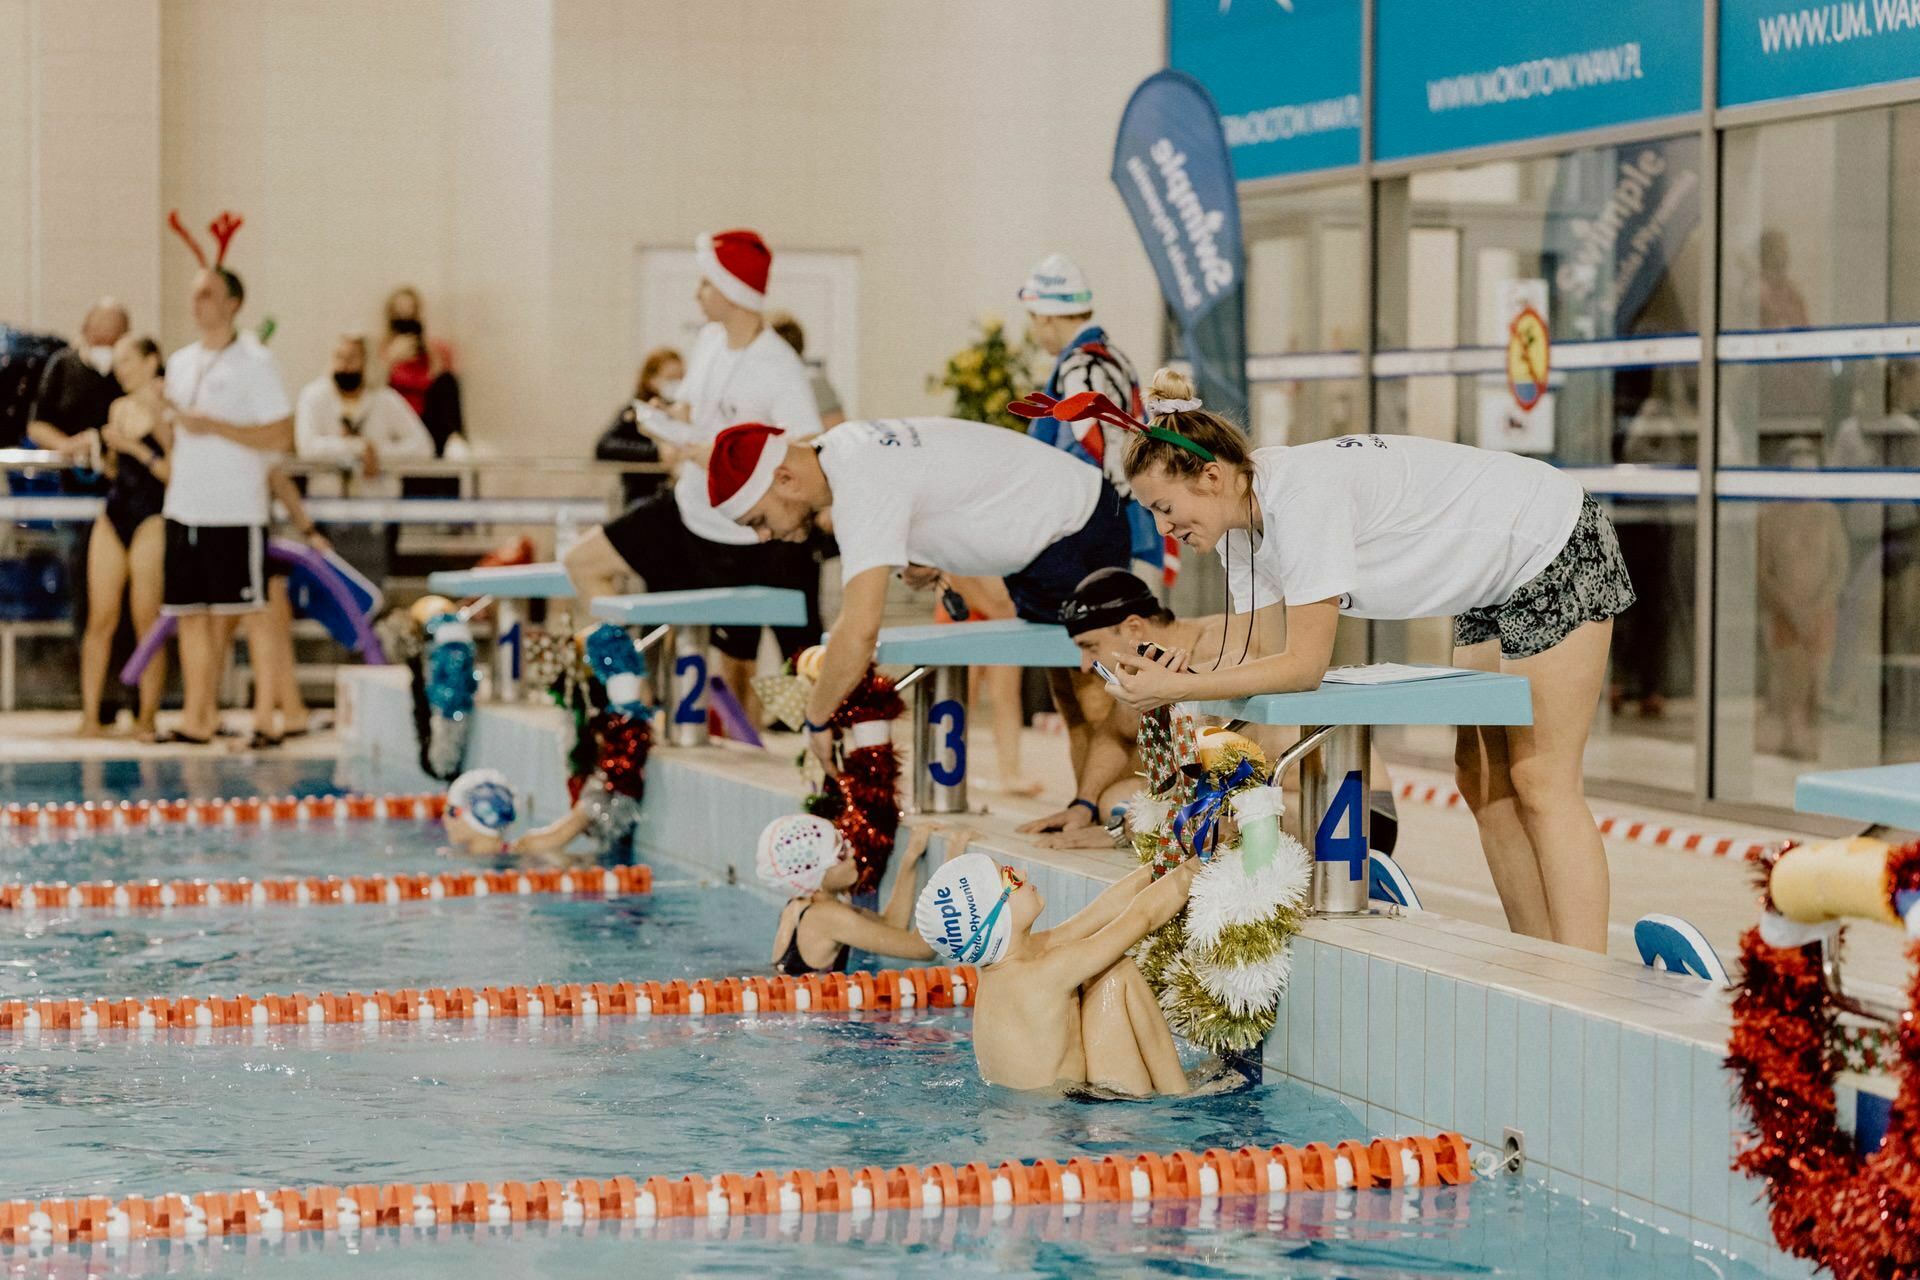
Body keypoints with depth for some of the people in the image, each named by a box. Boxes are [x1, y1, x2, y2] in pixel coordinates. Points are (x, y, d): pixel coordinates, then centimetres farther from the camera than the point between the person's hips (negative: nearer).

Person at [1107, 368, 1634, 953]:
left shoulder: (1301, 499, -32)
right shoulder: (1242, 523, -4)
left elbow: (1305, 664, -31)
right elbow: (1248, 656, -4)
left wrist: (1176, 687, -31)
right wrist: (1187, 675, -24)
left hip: (1557, 551, -9)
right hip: (1493, 581, 9)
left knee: (1540, 783, -10)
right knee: (1483, 779, 8)